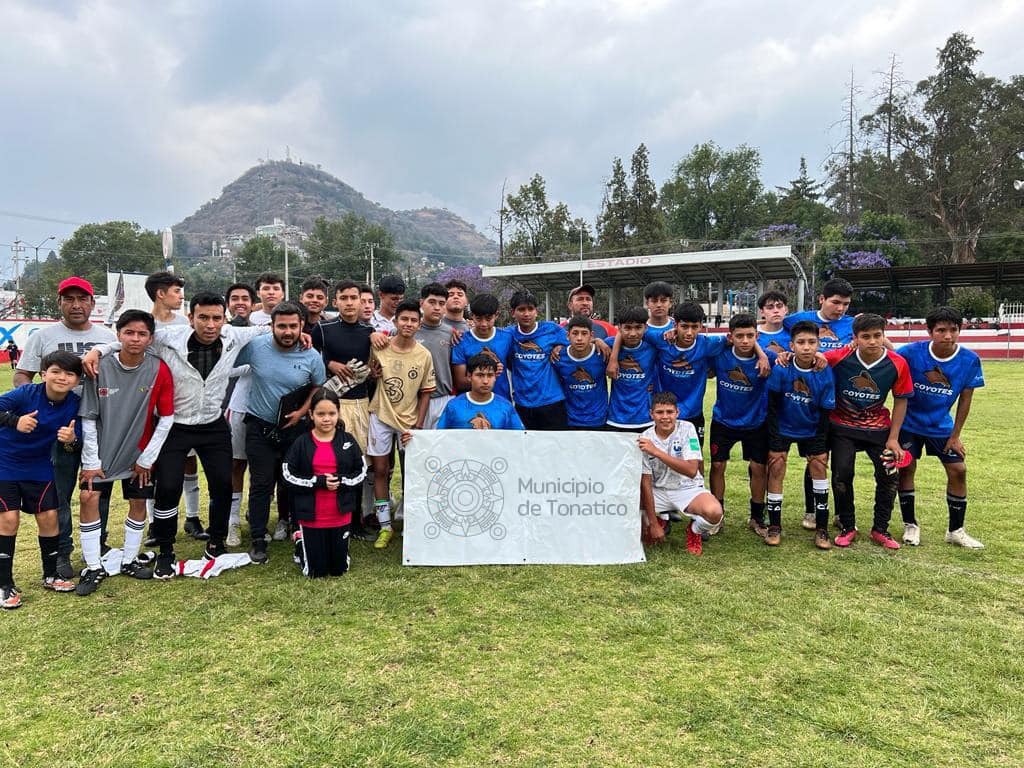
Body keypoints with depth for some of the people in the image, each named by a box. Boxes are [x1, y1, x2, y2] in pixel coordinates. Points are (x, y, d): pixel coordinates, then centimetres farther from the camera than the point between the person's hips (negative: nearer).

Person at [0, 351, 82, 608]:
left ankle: (50, 575, 23)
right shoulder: (27, 393, -22)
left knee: (49, 517, 4)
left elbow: (69, 445, -7)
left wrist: (70, 440, -29)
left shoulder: (74, 403, -12)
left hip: (40, 468, 3)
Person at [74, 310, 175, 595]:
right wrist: (91, 462, -8)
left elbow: (166, 417, -7)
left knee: (138, 503, 7)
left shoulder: (159, 370, -13)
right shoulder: (101, 368, -13)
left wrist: (147, 458, -6)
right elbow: (88, 417, -7)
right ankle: (94, 568, 4)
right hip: (102, 451, 0)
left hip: (139, 453, 1)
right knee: (88, 498, -9)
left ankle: (129, 561, 25)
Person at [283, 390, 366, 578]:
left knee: (339, 569, 11)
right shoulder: (302, 443, -7)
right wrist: (318, 481, -19)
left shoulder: (348, 441, -2)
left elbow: (361, 472, 1)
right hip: (311, 516, -1)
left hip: (341, 515, 2)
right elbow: (288, 476, -7)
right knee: (315, 572, 9)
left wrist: (341, 481, -17)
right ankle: (300, 540, 36)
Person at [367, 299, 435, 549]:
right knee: (380, 470, 4)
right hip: (381, 416, 0)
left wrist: (418, 426, -5)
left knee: (410, 474, 6)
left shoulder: (424, 355, -6)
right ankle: (385, 527, 16)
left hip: (409, 420, 0)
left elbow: (425, 393, 0)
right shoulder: (379, 348, -7)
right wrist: (372, 371, -16)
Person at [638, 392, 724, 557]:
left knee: (714, 512, -33)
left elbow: (691, 470, -27)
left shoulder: (686, 429, -15)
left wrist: (656, 452, -35)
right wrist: (653, 523, -14)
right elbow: (645, 482, -10)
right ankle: (661, 520, 11)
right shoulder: (645, 438, -11)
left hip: (688, 489, -2)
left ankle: (694, 531, 6)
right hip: (658, 491, 3)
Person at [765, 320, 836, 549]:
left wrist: (821, 447, -9)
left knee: (819, 464, -8)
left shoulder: (825, 374, -18)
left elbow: (825, 414, -9)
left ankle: (821, 527, 3)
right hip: (782, 427, -1)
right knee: (776, 465, -9)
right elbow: (773, 406, -13)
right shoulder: (781, 369, -22)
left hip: (812, 430, 1)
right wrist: (774, 439, -14)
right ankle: (774, 525, 3)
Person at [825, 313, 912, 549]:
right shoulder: (839, 358, -20)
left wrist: (893, 438, -7)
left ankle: (880, 530, 17)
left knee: (888, 475, -3)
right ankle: (847, 527, 13)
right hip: (843, 426, -1)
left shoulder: (897, 364, -15)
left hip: (878, 427, 1)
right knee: (842, 474, -8)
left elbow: (900, 401, -5)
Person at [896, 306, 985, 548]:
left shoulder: (970, 360, -16)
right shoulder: (912, 352, -22)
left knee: (958, 470, 0)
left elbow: (965, 399, -6)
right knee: (906, 468, -2)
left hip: (941, 426, 2)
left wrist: (955, 435, -3)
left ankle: (956, 530, 17)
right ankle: (910, 525, 17)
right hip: (909, 422, -2)